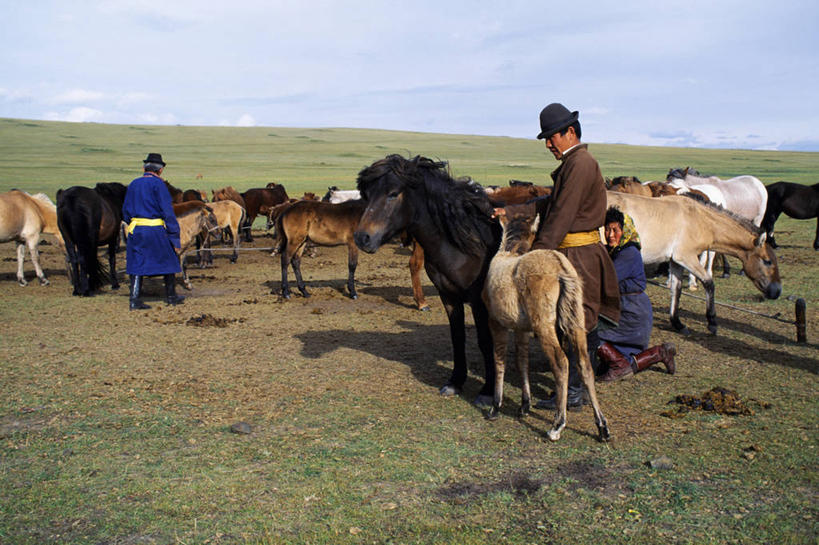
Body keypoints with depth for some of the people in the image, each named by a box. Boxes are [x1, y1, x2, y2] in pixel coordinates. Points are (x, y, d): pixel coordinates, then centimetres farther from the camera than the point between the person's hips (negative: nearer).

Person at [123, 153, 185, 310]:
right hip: (156, 231, -5)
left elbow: (126, 210, 13)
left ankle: (134, 300, 1)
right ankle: (171, 296, 20)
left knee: (137, 264, 7)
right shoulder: (158, 184, -9)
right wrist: (174, 233, -9)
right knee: (168, 260, 11)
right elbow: (167, 210, -12)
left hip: (135, 230, 5)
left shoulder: (133, 184, 10)